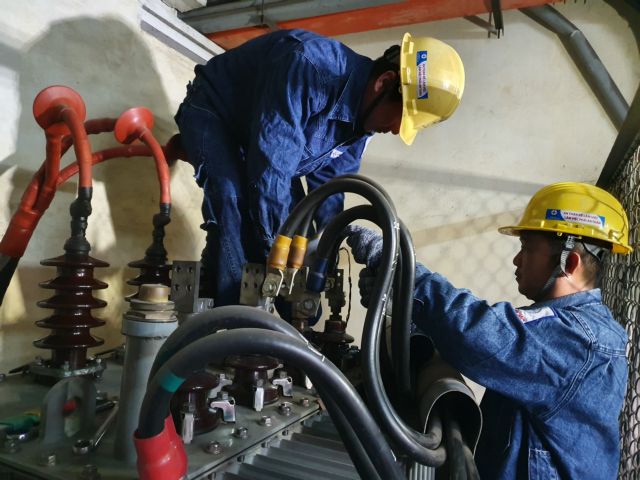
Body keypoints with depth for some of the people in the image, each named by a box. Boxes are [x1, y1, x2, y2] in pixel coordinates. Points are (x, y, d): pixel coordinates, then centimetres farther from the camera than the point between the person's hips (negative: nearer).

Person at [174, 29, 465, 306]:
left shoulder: (362, 117, -11)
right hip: (211, 112, -7)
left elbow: (329, 179, 1)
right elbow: (270, 168, -40)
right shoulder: (311, 68, -39)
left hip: (261, 135, 7)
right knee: (234, 200, -32)